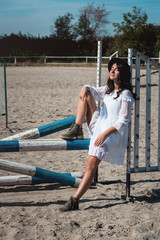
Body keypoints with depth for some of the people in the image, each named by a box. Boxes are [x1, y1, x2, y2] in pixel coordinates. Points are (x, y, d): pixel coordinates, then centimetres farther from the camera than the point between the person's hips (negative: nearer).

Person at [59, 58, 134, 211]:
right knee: (85, 90, -2)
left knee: (90, 166, -19)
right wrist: (85, 91, -5)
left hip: (112, 133, -8)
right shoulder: (108, 89, 15)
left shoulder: (125, 95, -11)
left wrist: (105, 134, -24)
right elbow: (93, 91, 19)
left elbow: (123, 121, -16)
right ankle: (77, 129, -10)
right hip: (98, 125, 8)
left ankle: (74, 201, -20)